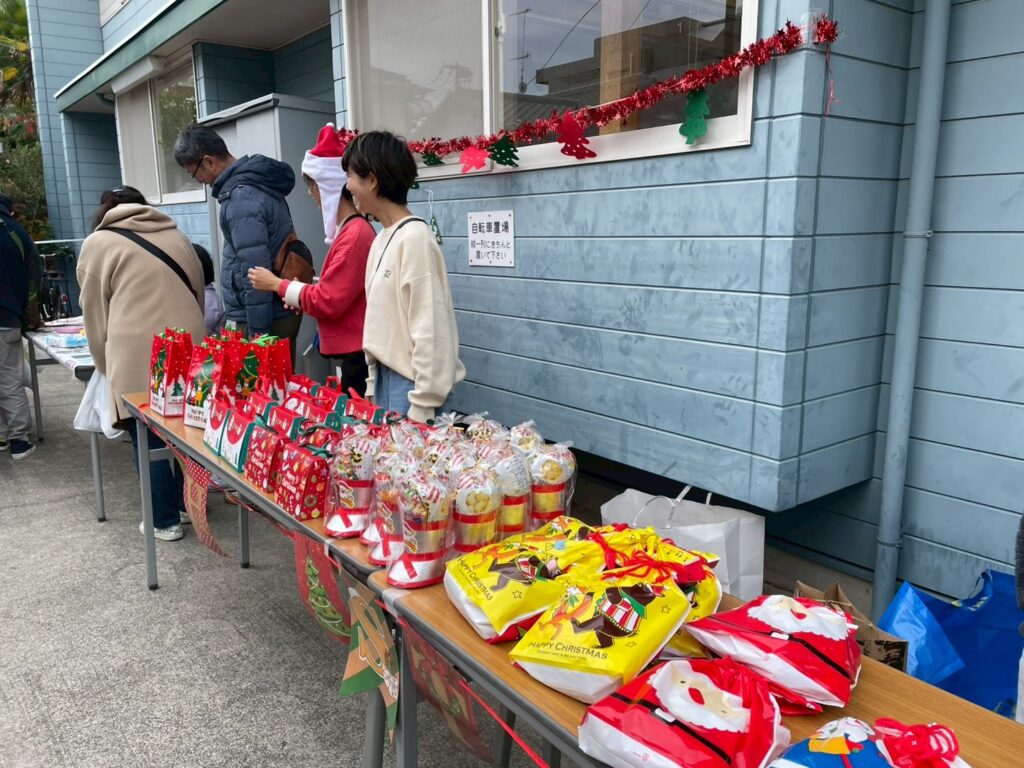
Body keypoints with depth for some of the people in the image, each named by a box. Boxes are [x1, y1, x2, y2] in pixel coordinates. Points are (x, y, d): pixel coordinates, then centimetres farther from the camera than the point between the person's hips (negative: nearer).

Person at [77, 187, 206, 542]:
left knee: (149, 440, 6)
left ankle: (165, 521, 14)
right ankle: (186, 503, 29)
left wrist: (107, 366, 19)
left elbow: (96, 314, 8)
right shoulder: (177, 237, 18)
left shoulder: (98, 244, 6)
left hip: (140, 359, -4)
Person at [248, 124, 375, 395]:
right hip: (351, 349, 9)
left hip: (358, 353, -9)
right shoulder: (351, 229, 11)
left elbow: (328, 301, -19)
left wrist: (278, 285, -6)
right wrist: (300, 295, 3)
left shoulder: (355, 233, -18)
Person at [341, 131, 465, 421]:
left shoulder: (414, 238, -18)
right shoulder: (382, 238, 8)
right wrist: (373, 382, 14)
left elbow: (430, 332, -20)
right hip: (385, 377, 8)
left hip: (409, 383, -8)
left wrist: (421, 407, -19)